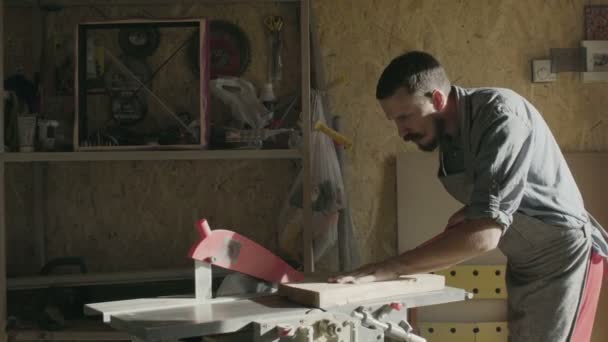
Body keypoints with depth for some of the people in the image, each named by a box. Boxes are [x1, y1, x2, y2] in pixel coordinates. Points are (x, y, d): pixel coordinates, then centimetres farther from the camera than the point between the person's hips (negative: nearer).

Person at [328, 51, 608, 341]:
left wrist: (383, 271, -35)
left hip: (562, 256, -8)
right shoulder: (448, 129, -1)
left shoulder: (501, 116, -26)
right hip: (524, 263, 8)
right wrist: (466, 215, -10)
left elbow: (484, 234, -35)